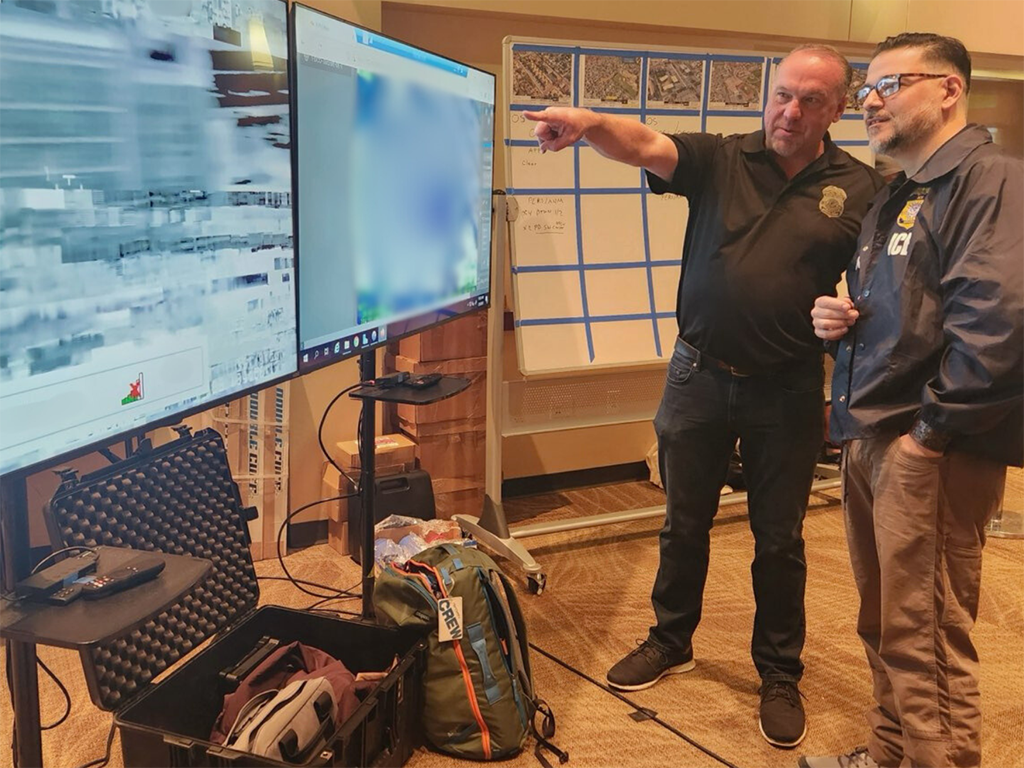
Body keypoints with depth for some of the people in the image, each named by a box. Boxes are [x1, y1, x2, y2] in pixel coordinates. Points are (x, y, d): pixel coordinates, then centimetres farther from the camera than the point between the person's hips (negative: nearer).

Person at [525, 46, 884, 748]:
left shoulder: (859, 188, 0)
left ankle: (780, 673, 32)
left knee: (779, 539, 12)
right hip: (700, 375, 1)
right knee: (684, 523, 15)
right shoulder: (720, 159, -1)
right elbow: (648, 145, -20)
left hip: (787, 392, -1)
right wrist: (589, 124, -40)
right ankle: (671, 642, 37)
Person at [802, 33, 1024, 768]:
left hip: (930, 452, -9)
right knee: (884, 626, 19)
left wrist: (931, 432, -20)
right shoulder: (896, 197, 19)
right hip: (872, 440, 10)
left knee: (925, 639, -2)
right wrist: (836, 320, 7)